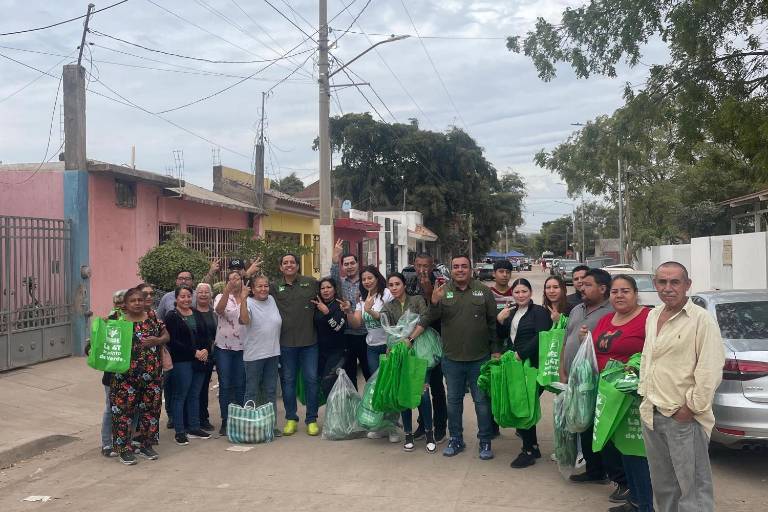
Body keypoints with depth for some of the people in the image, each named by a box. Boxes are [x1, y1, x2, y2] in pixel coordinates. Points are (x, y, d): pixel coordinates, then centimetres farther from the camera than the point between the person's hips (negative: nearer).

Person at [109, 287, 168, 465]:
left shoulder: (153, 319, 6)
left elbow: (166, 336, 8)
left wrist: (156, 340, -12)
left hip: (151, 374, 3)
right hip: (125, 375, -3)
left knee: (150, 408, 9)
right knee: (124, 409, 0)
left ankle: (146, 445, 24)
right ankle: (124, 448, 13)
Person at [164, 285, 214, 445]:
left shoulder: (197, 314, 13)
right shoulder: (171, 317, -5)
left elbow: (207, 335, 13)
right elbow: (173, 342, -12)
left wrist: (206, 350, -6)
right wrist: (194, 352, -15)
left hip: (200, 360, 6)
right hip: (181, 362, -5)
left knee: (195, 395, 12)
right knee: (180, 396, 0)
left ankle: (194, 428, 20)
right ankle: (179, 432, 7)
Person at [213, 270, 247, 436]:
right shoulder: (222, 297, 1)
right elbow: (219, 309, -21)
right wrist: (227, 291, -31)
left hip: (242, 348, 1)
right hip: (224, 348, -1)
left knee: (240, 385, 6)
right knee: (225, 385, 3)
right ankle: (225, 421, 10)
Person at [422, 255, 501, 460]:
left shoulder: (483, 291, -1)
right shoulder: (443, 291, 0)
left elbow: (493, 322, 2)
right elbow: (430, 319, -5)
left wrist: (495, 349, 0)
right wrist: (434, 302, -24)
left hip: (480, 358, -1)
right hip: (452, 358, 1)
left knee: (482, 400, 8)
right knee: (453, 400, 12)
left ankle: (485, 442, 21)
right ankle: (456, 440, 27)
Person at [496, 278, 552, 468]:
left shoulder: (539, 312, -6)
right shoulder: (511, 311, 16)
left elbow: (541, 337, -19)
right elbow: (502, 337, 16)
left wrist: (521, 354, -22)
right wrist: (499, 320, -2)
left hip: (531, 366, -7)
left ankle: (529, 451, 7)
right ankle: (532, 446, 23)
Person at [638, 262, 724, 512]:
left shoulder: (701, 320, -13)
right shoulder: (652, 316, 10)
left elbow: (710, 371, -16)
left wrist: (691, 407, -14)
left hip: (683, 418, -7)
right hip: (651, 414, 7)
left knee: (693, 486, 0)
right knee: (662, 484, 20)